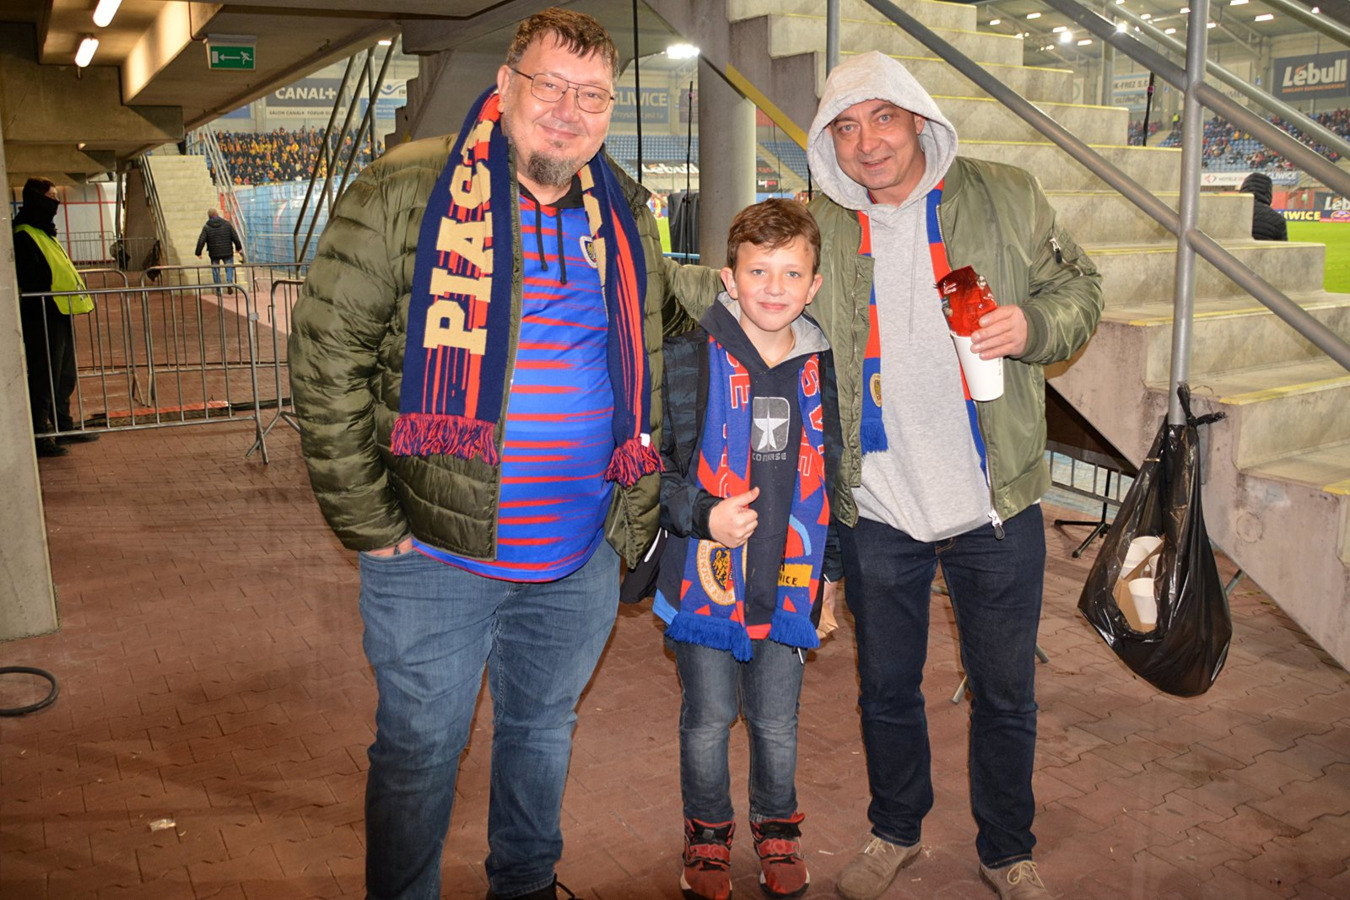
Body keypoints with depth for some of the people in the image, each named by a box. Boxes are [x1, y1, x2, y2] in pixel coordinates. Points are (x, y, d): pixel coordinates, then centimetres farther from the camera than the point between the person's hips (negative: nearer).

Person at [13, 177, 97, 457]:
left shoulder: (43, 232, 18)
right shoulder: (24, 236, -14)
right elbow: (29, 284, -20)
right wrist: (43, 312, -23)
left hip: (61, 317, 10)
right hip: (43, 321, -10)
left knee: (65, 377, 17)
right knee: (44, 381, -5)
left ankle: (64, 427, 28)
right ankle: (38, 437, 2)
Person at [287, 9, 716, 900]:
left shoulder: (624, 213, 7)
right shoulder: (406, 190, -10)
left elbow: (647, 365, 16)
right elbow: (328, 355, -12)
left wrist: (638, 509, 10)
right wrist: (371, 524, -14)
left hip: (581, 559, 5)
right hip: (436, 558, -5)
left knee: (544, 733, 23)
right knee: (420, 754, 10)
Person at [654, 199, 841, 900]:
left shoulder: (821, 369, 4)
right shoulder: (689, 359, -8)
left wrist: (831, 569, 15)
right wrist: (703, 517, -20)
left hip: (788, 582, 3)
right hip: (704, 579, -2)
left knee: (777, 721, 13)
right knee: (708, 719, 10)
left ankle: (777, 828, 38)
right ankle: (707, 833, 33)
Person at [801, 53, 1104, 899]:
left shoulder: (1006, 197, -1)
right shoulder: (818, 228, 2)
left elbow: (1080, 288, 6)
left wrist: (1033, 323, -14)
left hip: (996, 509, -1)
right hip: (875, 511, 1)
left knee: (1005, 694, 13)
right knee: (887, 689, 17)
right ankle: (896, 831, 42)